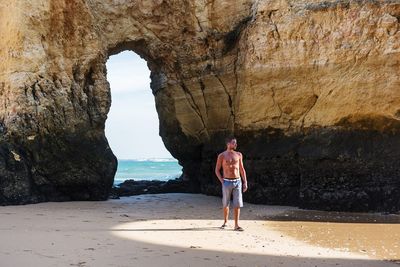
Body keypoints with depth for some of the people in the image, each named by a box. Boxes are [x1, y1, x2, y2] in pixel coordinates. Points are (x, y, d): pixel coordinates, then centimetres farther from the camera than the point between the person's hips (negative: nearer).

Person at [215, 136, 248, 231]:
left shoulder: (239, 155, 8)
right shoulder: (222, 156, -2)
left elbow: (242, 169, 12)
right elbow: (217, 170, 2)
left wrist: (245, 182, 7)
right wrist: (222, 181, -8)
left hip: (238, 181, 2)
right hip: (227, 182, -2)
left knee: (237, 204, -2)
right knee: (225, 204, 8)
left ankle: (236, 225, 0)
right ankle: (225, 222, 26)